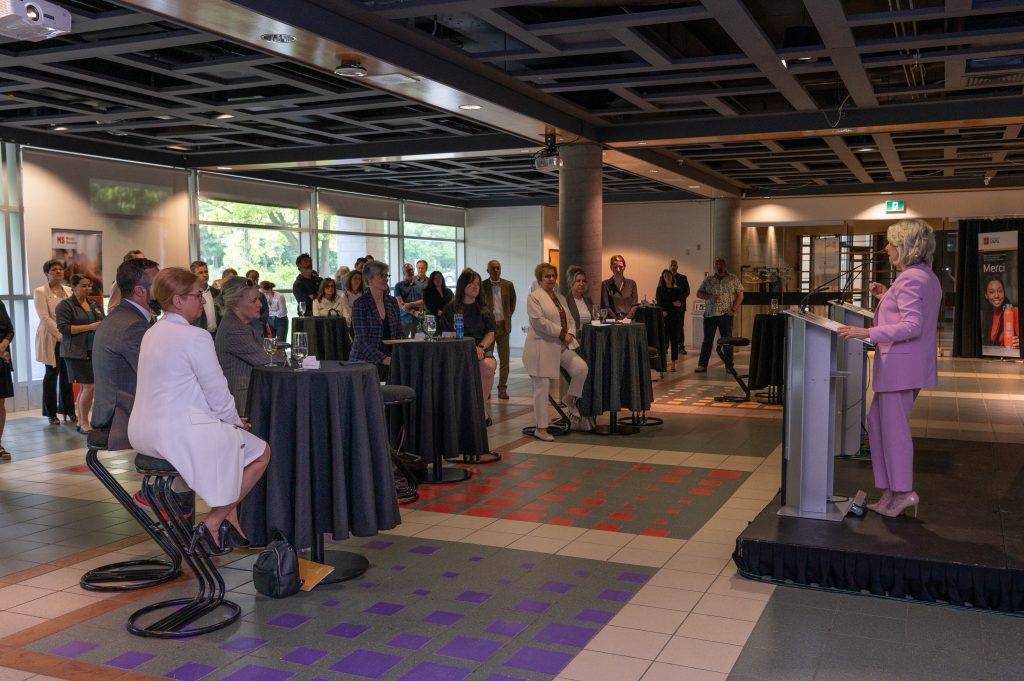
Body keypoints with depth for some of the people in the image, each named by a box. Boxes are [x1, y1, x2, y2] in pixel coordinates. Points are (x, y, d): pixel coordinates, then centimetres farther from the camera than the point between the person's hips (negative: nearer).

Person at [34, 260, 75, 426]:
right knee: (52, 374, 1)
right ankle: (51, 413, 9)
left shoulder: (69, 290, 13)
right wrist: (61, 335, -17)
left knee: (67, 375, 6)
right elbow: (45, 318, -10)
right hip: (51, 339, -4)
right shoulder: (40, 292, -1)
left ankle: (68, 410, 14)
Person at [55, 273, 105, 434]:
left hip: (94, 352, 6)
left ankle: (80, 422, 16)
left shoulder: (94, 304, 15)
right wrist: (90, 327, -18)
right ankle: (84, 423, -2)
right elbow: (63, 327, -14)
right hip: (77, 352, -6)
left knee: (83, 387, 10)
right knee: (89, 386, -11)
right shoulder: (65, 305, -4)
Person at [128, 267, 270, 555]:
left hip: (145, 431, 10)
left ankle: (230, 521, 25)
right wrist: (235, 421, 8)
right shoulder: (195, 337, -16)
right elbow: (218, 394, -13)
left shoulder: (152, 333, 14)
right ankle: (213, 523, 5)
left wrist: (230, 419, 16)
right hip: (179, 432, -10)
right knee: (261, 452, 5)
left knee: (228, 435, 28)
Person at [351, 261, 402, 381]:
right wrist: (384, 359, -22)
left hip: (389, 361, 4)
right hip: (365, 361, -4)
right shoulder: (360, 304, -7)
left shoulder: (392, 302, 10)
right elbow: (362, 340, -12)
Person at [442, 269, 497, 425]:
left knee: (488, 366, -33)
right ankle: (483, 408, -20)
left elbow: (490, 333, 9)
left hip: (482, 349, 2)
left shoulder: (484, 308, 17)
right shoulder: (451, 309, 9)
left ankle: (482, 406, -18)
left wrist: (481, 347, -13)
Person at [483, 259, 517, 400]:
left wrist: (507, 318, 12)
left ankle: (502, 389, 10)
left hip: (503, 325, 2)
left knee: (504, 360, 3)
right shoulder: (482, 286, -4)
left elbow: (512, 303, 16)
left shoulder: (508, 285, 4)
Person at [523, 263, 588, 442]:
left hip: (562, 346, 6)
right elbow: (539, 321, -16)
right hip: (542, 347, -6)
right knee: (542, 387, -4)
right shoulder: (534, 297, -5)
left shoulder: (561, 298, 18)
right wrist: (562, 333, -15)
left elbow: (570, 320, 15)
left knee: (581, 368, -14)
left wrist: (571, 334, -6)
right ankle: (541, 428, 6)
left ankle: (570, 399, 12)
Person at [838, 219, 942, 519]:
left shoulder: (910, 278, -16)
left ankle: (903, 492, 6)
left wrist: (868, 333, -28)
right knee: (877, 422, 15)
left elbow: (912, 325, -24)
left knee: (894, 427, -2)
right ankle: (891, 491, 20)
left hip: (900, 364, -11)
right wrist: (887, 298, 16)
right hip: (907, 366, 11)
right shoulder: (926, 276, 16)